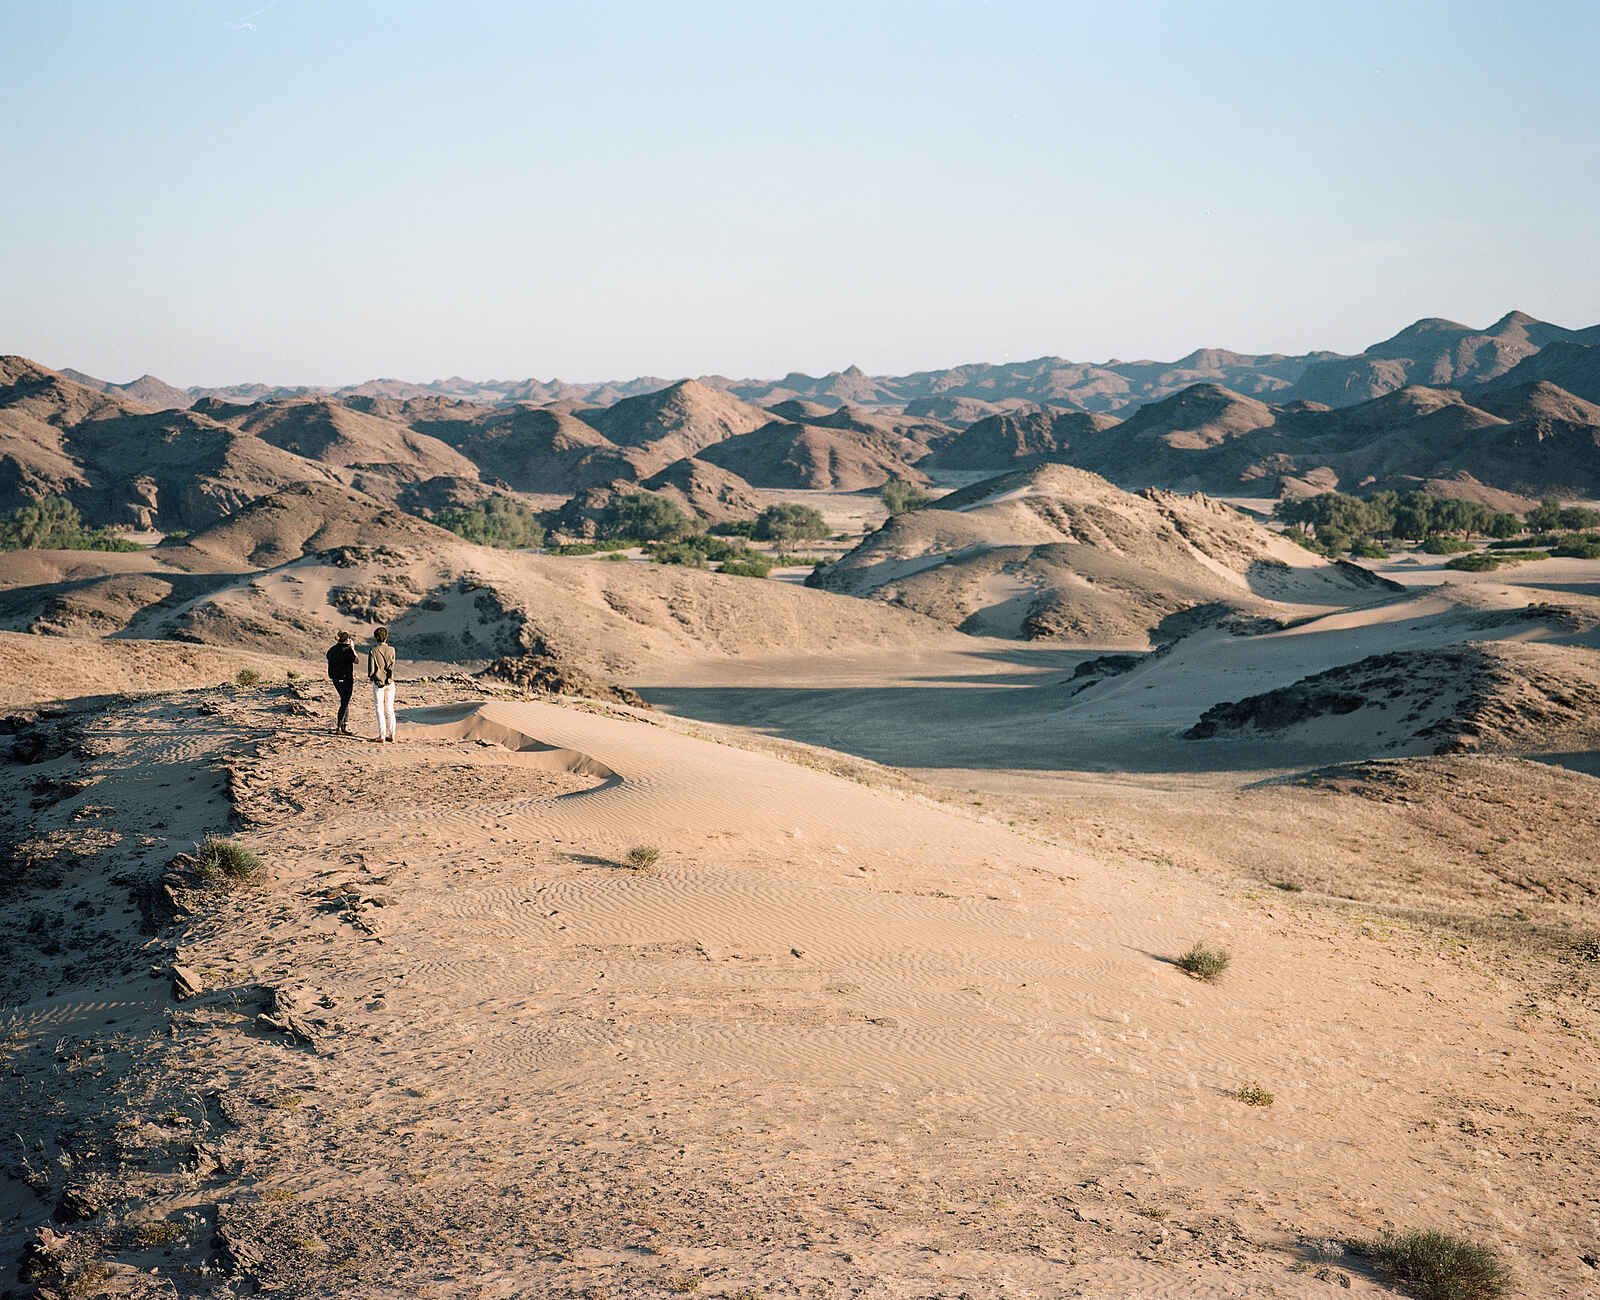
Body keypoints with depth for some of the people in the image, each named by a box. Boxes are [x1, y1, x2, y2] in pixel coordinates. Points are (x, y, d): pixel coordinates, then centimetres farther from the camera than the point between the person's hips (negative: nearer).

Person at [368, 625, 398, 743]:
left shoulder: (373, 651, -9)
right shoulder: (391, 650, -2)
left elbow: (371, 670, -9)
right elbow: (391, 666, -9)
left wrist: (369, 677, 11)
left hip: (378, 682, -3)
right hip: (390, 682, 3)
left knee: (380, 710, 3)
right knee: (389, 709, 12)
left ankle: (382, 736, 0)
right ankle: (391, 734, 13)